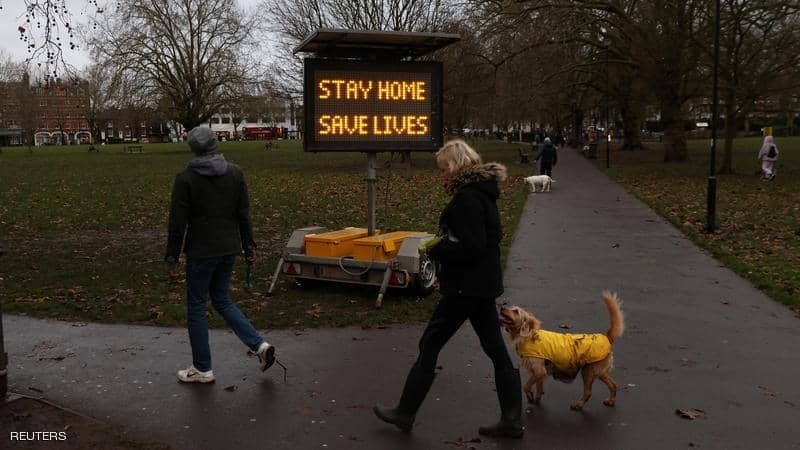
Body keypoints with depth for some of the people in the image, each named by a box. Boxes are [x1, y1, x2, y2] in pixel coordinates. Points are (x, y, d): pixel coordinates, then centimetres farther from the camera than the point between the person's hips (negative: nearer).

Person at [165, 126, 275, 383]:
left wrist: (171, 258, -3)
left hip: (201, 251, -5)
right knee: (221, 300, 20)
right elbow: (244, 215, 4)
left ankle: (202, 369, 17)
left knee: (196, 307, 9)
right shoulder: (235, 174, 1)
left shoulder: (185, 179, -11)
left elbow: (177, 223, -10)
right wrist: (249, 248, 11)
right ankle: (259, 345, 7)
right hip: (229, 249, 5)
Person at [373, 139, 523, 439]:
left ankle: (405, 413, 16)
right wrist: (442, 244, 10)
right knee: (495, 349, 11)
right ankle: (511, 419, 18)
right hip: (483, 283, 10)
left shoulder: (467, 198, -19)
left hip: (465, 287, -10)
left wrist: (435, 250, -13)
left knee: (429, 345, 3)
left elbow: (472, 246, -25)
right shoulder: (482, 192, 11)